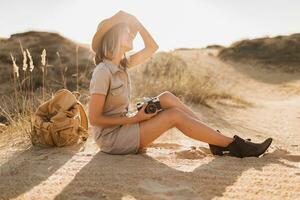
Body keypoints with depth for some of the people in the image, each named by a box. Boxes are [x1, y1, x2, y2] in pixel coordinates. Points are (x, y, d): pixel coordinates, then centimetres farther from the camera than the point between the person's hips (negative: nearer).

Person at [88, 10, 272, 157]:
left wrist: (136, 21, 5)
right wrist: (134, 119, -19)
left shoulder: (121, 64, 6)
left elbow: (152, 47, 13)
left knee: (167, 98, -4)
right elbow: (94, 118, -21)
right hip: (110, 138, -9)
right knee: (174, 115, -16)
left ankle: (217, 142, -4)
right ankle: (234, 146, -10)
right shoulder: (103, 72, -20)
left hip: (123, 128, 9)